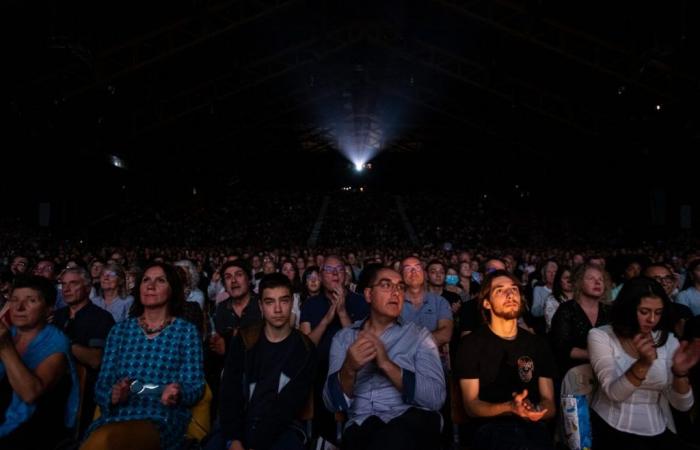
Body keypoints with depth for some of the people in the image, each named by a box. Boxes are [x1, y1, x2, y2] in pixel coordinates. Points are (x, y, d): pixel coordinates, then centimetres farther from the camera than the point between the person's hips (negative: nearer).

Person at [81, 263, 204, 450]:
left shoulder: (186, 331, 6)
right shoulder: (120, 329, 14)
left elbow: (195, 387, 2)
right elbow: (101, 386, 10)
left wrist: (177, 393, -20)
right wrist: (113, 395, -13)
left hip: (163, 419, -2)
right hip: (116, 415, 3)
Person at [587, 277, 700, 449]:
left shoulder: (668, 340, 4)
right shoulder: (601, 336, -7)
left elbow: (682, 405, 0)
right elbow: (614, 394, -17)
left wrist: (680, 373, -18)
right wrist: (644, 363, -30)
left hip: (658, 433, 3)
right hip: (612, 430, -3)